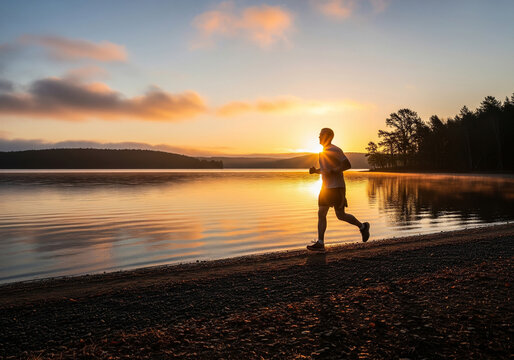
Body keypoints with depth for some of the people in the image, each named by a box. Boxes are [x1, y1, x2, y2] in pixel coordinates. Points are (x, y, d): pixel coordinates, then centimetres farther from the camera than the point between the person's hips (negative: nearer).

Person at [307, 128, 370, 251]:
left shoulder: (335, 150, -11)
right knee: (321, 214, 0)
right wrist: (315, 170, 6)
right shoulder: (323, 152, 15)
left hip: (337, 188, -8)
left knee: (341, 215, -2)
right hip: (326, 187, 8)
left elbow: (347, 165, -16)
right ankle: (320, 243, 0)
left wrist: (331, 171, -22)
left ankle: (362, 226, 23)